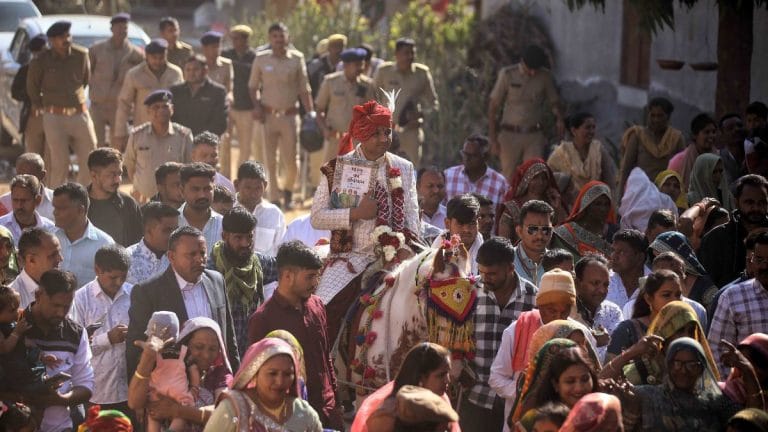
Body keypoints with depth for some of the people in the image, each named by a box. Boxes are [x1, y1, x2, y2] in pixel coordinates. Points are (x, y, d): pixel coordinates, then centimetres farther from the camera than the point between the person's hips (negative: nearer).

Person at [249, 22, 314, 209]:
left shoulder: (296, 59, 1)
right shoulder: (261, 59, 2)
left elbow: (304, 88, 4)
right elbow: (253, 86, 11)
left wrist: (310, 112, -3)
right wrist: (257, 105, -5)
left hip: (289, 115, 0)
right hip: (268, 115, 1)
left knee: (290, 160, -2)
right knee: (270, 160, 1)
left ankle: (288, 190, 25)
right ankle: (274, 198, 8)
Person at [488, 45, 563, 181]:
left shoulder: (545, 76, 4)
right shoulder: (507, 74, -2)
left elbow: (553, 101, 16)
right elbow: (493, 106, 2)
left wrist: (558, 117, -9)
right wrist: (493, 139, -2)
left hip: (534, 136, 1)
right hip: (510, 135, -1)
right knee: (509, 181, -2)